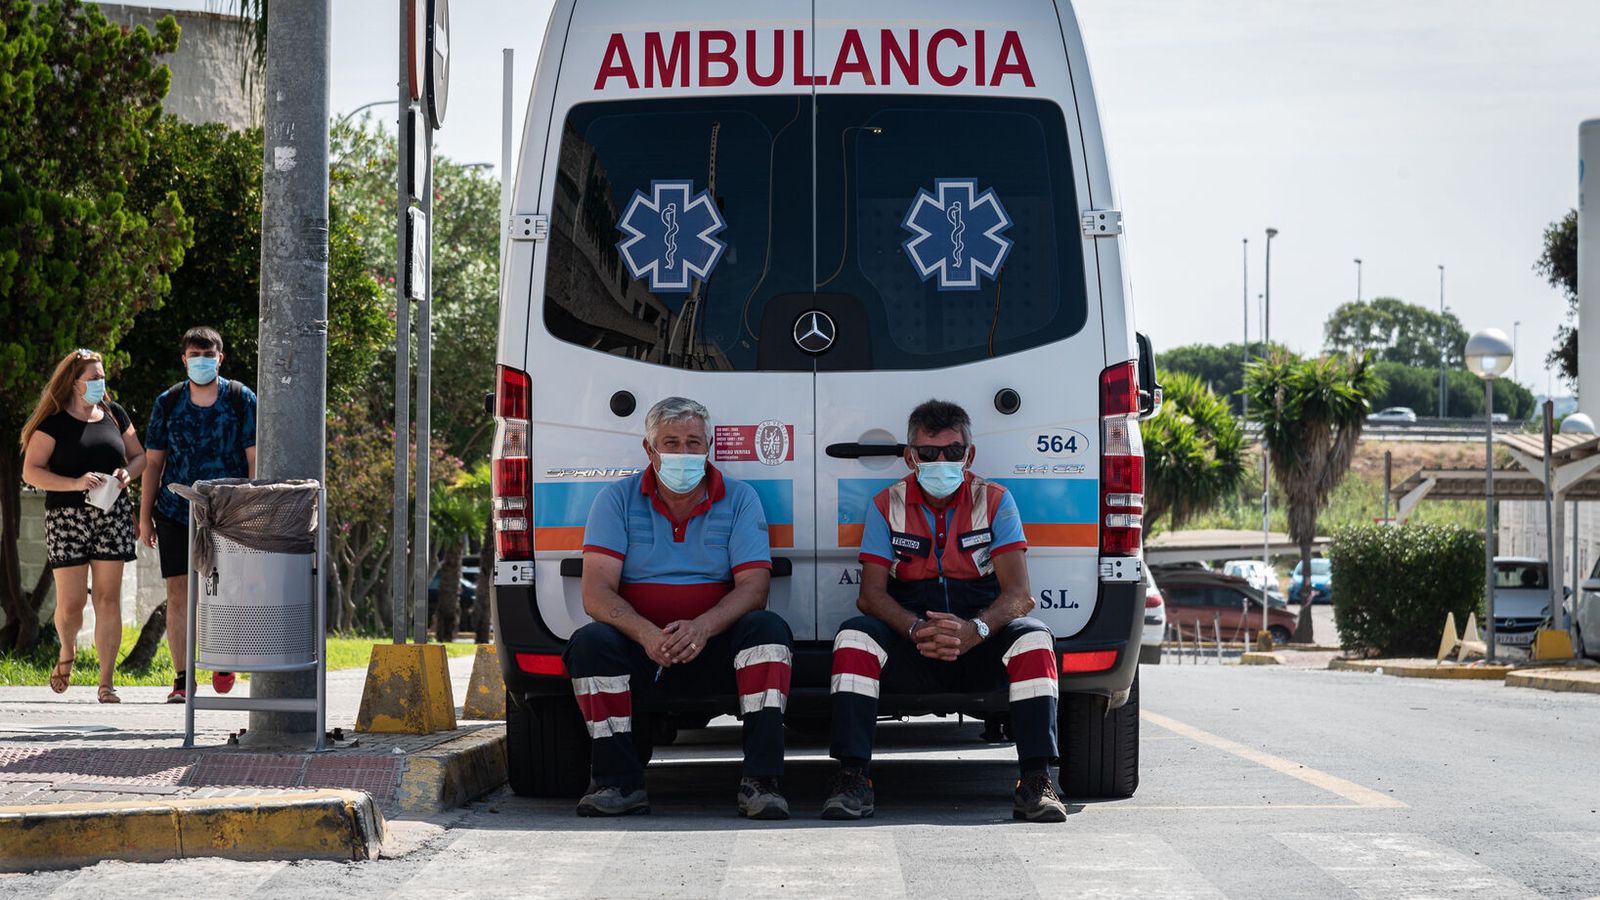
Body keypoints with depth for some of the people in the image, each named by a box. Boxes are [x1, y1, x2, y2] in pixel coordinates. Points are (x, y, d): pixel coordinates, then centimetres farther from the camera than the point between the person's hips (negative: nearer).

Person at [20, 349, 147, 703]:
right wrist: (75, 483, -21)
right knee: (70, 602, -5)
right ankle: (67, 653, 28)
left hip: (112, 514, 3)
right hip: (67, 516, -3)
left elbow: (138, 456, 19)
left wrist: (127, 473, -4)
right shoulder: (53, 422, -3)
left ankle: (106, 683, 4)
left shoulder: (114, 415, 11)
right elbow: (31, 471, -9)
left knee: (108, 598, 0)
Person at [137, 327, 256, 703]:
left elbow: (255, 460, 2)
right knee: (178, 594, -2)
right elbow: (153, 462, 10)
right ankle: (182, 680, 4)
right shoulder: (168, 403, 6)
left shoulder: (241, 400, 2)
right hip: (176, 513, 2)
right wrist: (145, 517, 6)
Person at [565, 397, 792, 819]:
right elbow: (597, 592, -8)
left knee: (767, 627, -28)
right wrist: (646, 634, -29)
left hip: (716, 652, 0)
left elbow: (753, 587, -7)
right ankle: (619, 781, -23)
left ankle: (759, 782, -32)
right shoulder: (618, 499, 2)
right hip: (640, 653, 0)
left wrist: (703, 628, -28)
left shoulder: (739, 499, 4)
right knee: (589, 641, -29)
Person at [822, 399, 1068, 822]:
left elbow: (1018, 593, -9)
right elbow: (871, 594, -5)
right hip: (912, 652, 1)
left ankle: (1037, 782, -33)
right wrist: (916, 629, -27)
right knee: (853, 635, -28)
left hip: (980, 647, 0)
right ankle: (853, 778, -32)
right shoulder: (887, 505, 5)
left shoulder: (994, 501, 3)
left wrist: (974, 630, -31)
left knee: (1034, 637, -30)